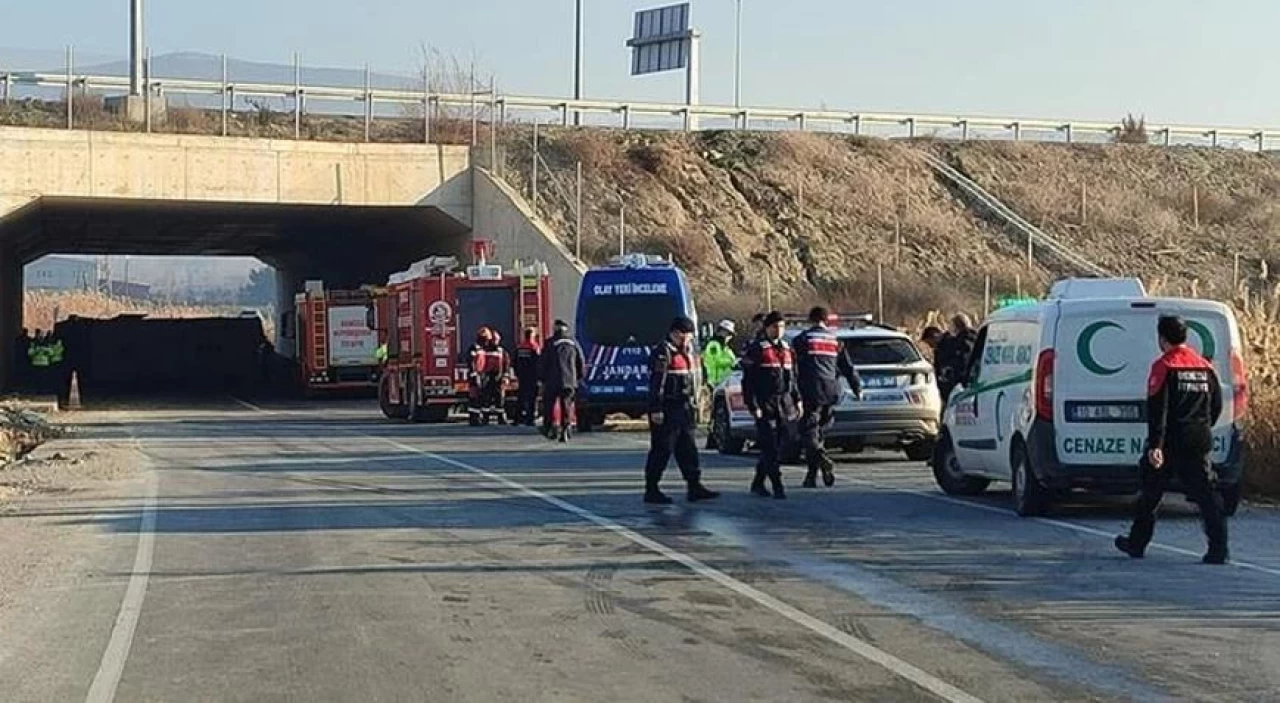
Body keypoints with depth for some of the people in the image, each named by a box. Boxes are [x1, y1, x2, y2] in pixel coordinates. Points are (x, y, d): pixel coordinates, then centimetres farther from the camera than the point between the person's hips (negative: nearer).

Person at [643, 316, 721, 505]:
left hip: (683, 409, 9)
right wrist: (656, 410, -23)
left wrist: (691, 404, 21)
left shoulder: (686, 351, 17)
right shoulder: (663, 352, -13)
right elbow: (656, 383, -19)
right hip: (667, 410, -9)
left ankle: (694, 487, 14)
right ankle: (651, 491, 1)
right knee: (662, 450, -5)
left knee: (688, 448, 10)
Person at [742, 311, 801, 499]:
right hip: (765, 406, -6)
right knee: (770, 448, -8)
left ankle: (757, 483, 20)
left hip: (784, 405, 6)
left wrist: (797, 399, 15)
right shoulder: (757, 350, -4)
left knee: (777, 446, 8)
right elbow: (748, 380, -8)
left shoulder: (787, 349, 16)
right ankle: (777, 487, -8)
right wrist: (753, 406, -14)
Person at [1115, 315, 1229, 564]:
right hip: (1199, 442, 4)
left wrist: (1155, 445, -20)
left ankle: (1137, 543, 22)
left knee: (1151, 494, 11)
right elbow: (1217, 405, 14)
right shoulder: (1205, 367, 9)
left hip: (1170, 442, -4)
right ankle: (1218, 548, -10)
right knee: (1206, 494, 1)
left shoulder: (1164, 366, -9)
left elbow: (1157, 410, -16)